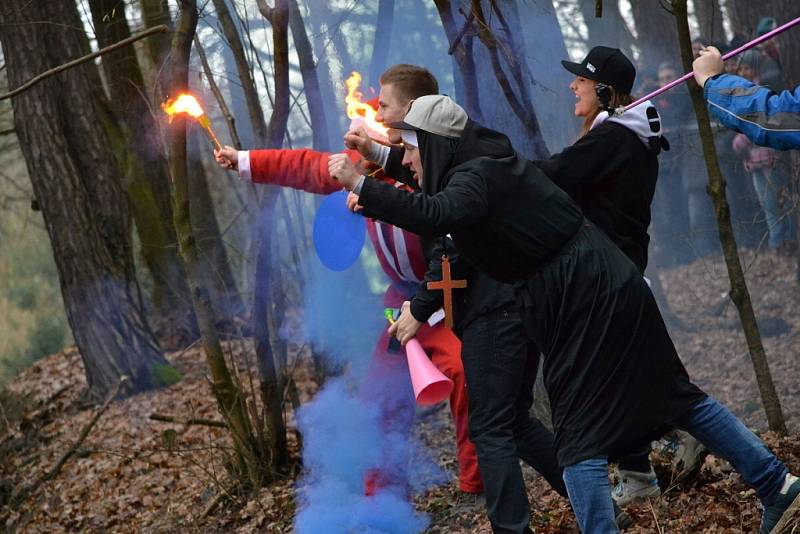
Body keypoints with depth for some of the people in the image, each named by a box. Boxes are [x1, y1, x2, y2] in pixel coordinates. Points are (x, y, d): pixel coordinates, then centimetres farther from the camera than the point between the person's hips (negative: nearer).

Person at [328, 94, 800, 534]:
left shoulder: (474, 176, -17)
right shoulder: (490, 161, 13)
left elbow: (436, 215, -39)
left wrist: (360, 184, -37)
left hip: (583, 305, -10)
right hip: (612, 286, 10)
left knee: (581, 436, -3)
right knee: (676, 394, 17)